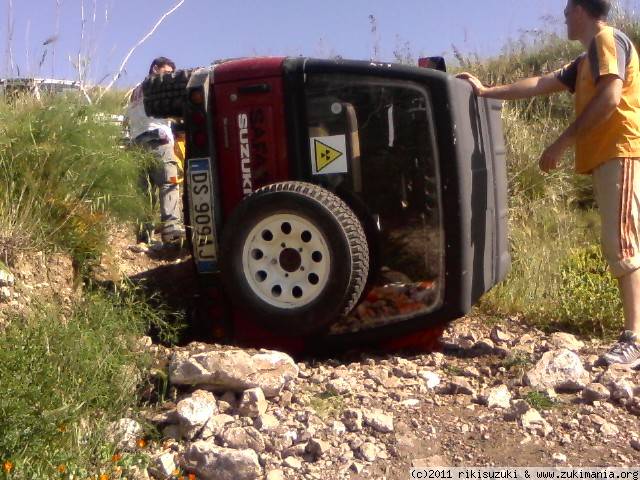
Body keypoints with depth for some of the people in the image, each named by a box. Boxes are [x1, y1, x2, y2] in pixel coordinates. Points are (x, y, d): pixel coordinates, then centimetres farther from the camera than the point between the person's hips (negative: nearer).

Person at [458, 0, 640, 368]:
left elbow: (610, 97, -16)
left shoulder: (607, 39, -2)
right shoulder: (588, 60, 27)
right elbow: (541, 84, 29)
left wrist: (563, 143, -16)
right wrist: (486, 91, 31)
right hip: (610, 156, 10)